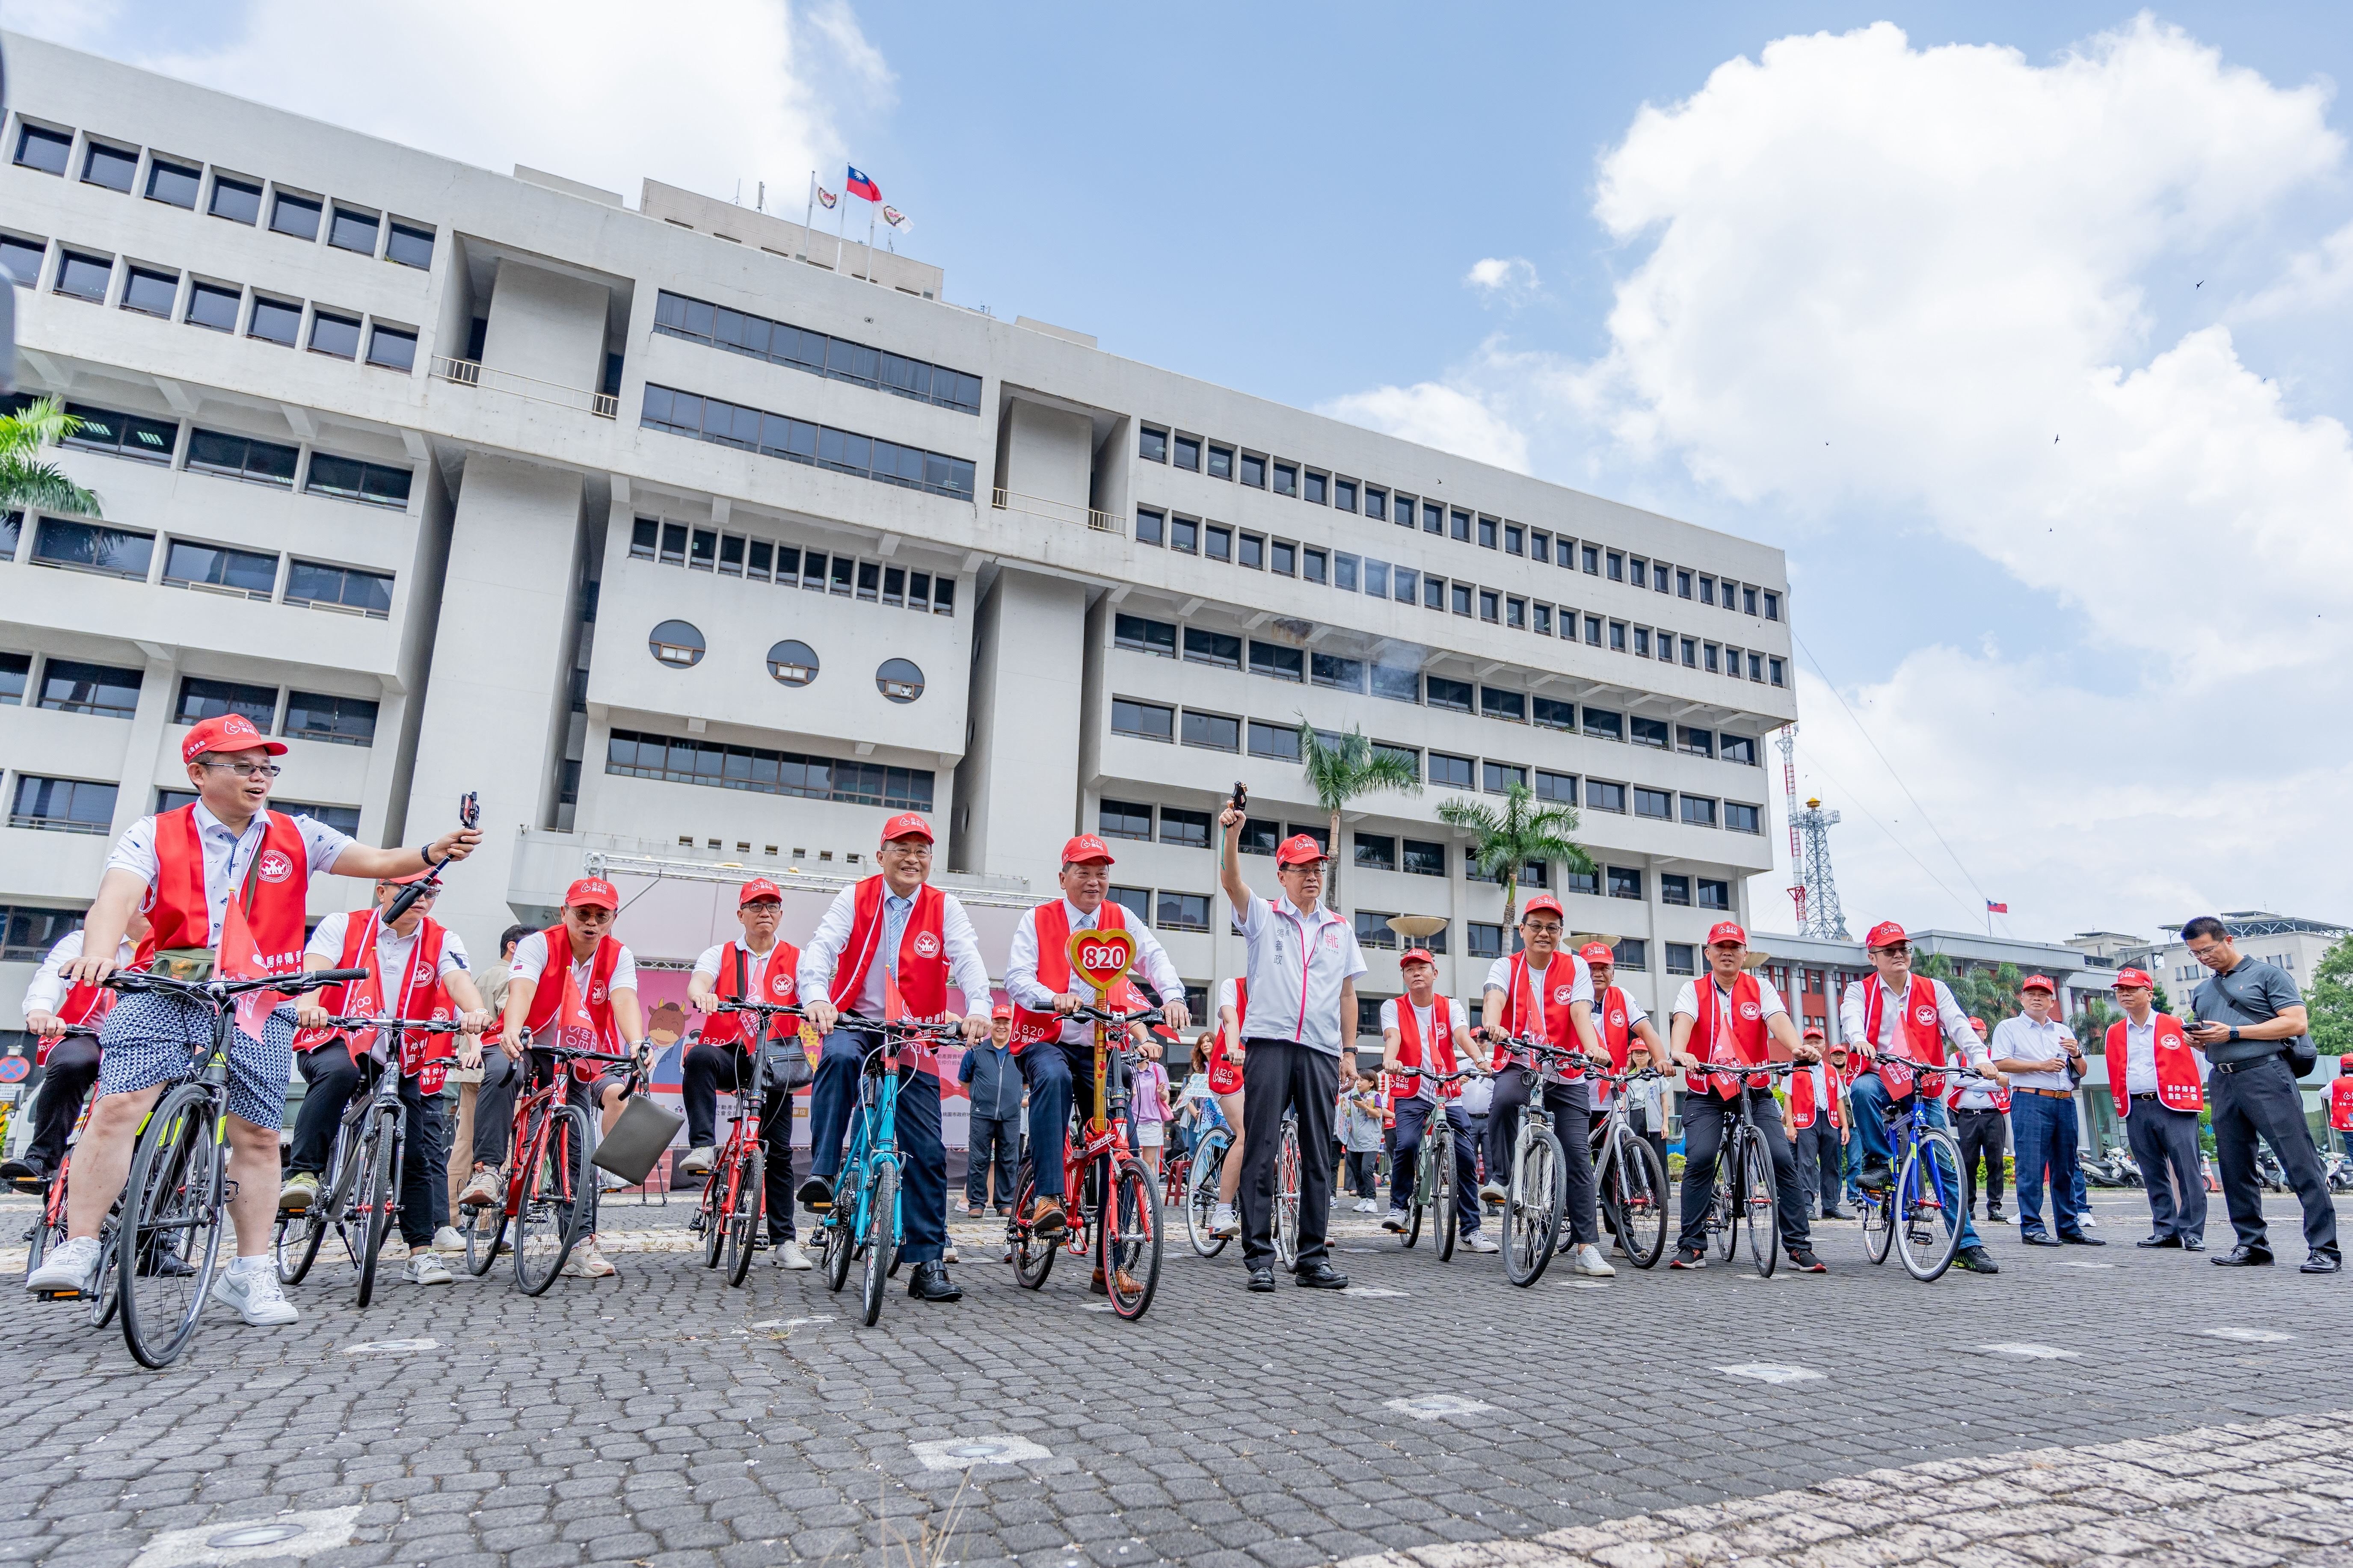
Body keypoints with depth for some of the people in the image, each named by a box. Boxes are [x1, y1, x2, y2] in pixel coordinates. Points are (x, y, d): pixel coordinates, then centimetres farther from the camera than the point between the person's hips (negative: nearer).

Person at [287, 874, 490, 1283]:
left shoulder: (443, 941, 0)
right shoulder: (342, 926, -3)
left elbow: (458, 979, -19)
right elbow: (314, 969, -20)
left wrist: (475, 1012, -41)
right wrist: (308, 1003, -43)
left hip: (398, 1062, 3)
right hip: (336, 1043, -3)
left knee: (416, 1153, 1)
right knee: (339, 1070, -39)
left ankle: (421, 1252, 11)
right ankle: (302, 1174, -31)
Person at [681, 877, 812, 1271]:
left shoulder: (796, 960, 9)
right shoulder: (720, 955, 8)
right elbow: (698, 982, -13)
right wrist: (702, 996, -38)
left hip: (773, 1061, 1)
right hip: (728, 1054, -1)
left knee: (779, 1150, 1)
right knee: (699, 1056, -36)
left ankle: (784, 1240, 10)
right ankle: (703, 1147, -35)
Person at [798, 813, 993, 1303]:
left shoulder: (944, 908, 1)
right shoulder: (855, 899, 0)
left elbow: (968, 960, -14)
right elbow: (822, 948, -15)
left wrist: (978, 1009, -34)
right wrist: (816, 997, -36)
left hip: (913, 1040, 1)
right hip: (856, 1022, -1)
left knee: (927, 1151, -2)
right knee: (839, 1056, -38)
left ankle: (928, 1263, 7)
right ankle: (821, 1172, -27)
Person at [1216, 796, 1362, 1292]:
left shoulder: (1340, 930, 16)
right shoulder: (1263, 915, 7)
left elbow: (1347, 994, 18)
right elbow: (1231, 880, -12)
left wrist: (1349, 1051, 11)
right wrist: (1233, 832, -28)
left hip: (1321, 1051, 3)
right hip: (1269, 1043, -3)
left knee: (1318, 1155, 5)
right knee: (1261, 1150, -4)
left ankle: (1313, 1256, 13)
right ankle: (1259, 1256, 2)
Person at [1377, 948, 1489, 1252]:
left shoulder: (1451, 1007, 5)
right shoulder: (1393, 1007, 2)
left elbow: (1463, 1036, -14)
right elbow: (1392, 1036, -17)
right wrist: (1390, 1059, -41)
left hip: (1448, 1094, 2)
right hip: (1410, 1094, -1)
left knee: (1466, 1157, -5)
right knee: (1406, 1144, -25)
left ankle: (1470, 1230, 9)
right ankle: (1399, 1208, -4)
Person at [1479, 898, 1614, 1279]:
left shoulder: (1575, 967, 3)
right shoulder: (1505, 967, 2)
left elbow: (1581, 1012, -13)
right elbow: (1494, 998, -20)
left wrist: (1594, 1047, -34)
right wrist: (1492, 1025, -44)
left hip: (1567, 1076, 1)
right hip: (1519, 1067, -1)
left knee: (1579, 1156, -5)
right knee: (1505, 1097, -36)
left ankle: (1585, 1248, 2)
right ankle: (1498, 1178, -18)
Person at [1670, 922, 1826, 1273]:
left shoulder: (1760, 987, 5)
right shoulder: (1693, 990, 2)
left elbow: (1778, 1020, -14)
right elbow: (1683, 1021, -18)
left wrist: (1797, 1048, -36)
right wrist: (1679, 1053, -40)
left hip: (1756, 1091, 1)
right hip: (1706, 1094, -1)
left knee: (1782, 1159, -9)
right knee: (1699, 1159, -15)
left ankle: (1800, 1245, 4)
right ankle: (1692, 1245, -5)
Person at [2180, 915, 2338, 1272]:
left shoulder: (2267, 974, 2)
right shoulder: (2203, 991, 21)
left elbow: (2296, 1023, -8)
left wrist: (2234, 1032, -12)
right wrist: (2197, 1039, 4)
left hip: (2267, 1076, -6)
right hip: (2223, 1083, 7)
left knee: (2300, 1163, -7)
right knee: (2235, 1169, 7)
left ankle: (2324, 1248, -4)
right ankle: (2252, 1244, 14)